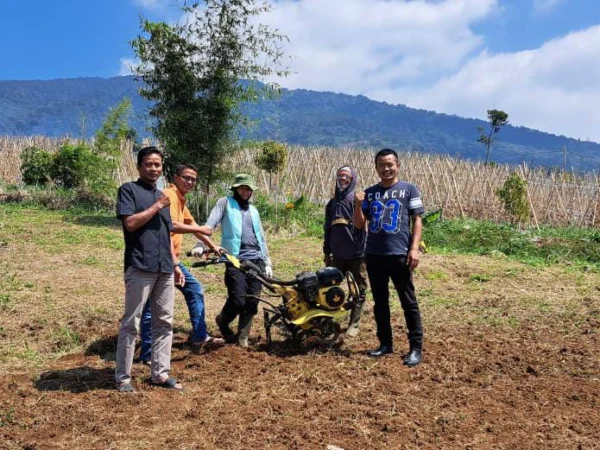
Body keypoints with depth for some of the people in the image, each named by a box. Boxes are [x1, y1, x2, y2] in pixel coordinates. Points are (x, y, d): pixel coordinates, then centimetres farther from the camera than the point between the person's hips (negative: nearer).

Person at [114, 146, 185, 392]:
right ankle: (123, 376, 8)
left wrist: (175, 264, 17)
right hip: (140, 267, -7)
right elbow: (130, 223, -15)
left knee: (164, 322, 8)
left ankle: (160, 372, 17)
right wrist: (156, 206, -8)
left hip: (164, 269, 7)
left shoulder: (161, 196, 20)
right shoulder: (129, 189, 0)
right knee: (131, 323, -1)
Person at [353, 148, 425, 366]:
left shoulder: (409, 189, 2)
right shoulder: (369, 193, 11)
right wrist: (358, 204, -8)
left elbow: (417, 220, -1)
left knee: (408, 302, 0)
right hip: (374, 255, 4)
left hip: (400, 254, -4)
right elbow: (359, 225, 9)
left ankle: (416, 347, 6)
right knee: (380, 301, 11)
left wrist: (414, 248, -11)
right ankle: (385, 343, 23)